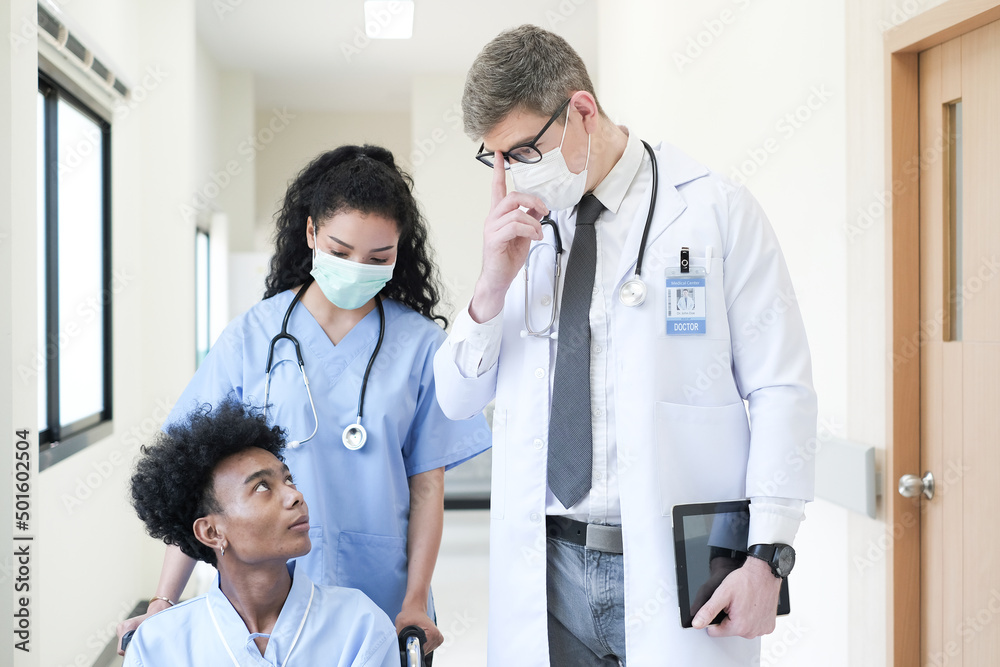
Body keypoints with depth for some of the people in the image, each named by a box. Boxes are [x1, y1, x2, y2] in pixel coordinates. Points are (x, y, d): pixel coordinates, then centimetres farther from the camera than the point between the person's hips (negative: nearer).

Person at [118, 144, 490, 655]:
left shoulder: (420, 345, -1)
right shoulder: (249, 337, -2)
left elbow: (427, 485, 0)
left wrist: (416, 602, -7)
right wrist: (164, 602, -8)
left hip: (379, 601, 0)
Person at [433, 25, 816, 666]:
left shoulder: (716, 211, -3)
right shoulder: (522, 232, 9)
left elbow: (782, 393, -5)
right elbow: (457, 399, 10)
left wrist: (768, 555, -13)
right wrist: (494, 285, -6)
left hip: (673, 567, -3)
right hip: (549, 566, 4)